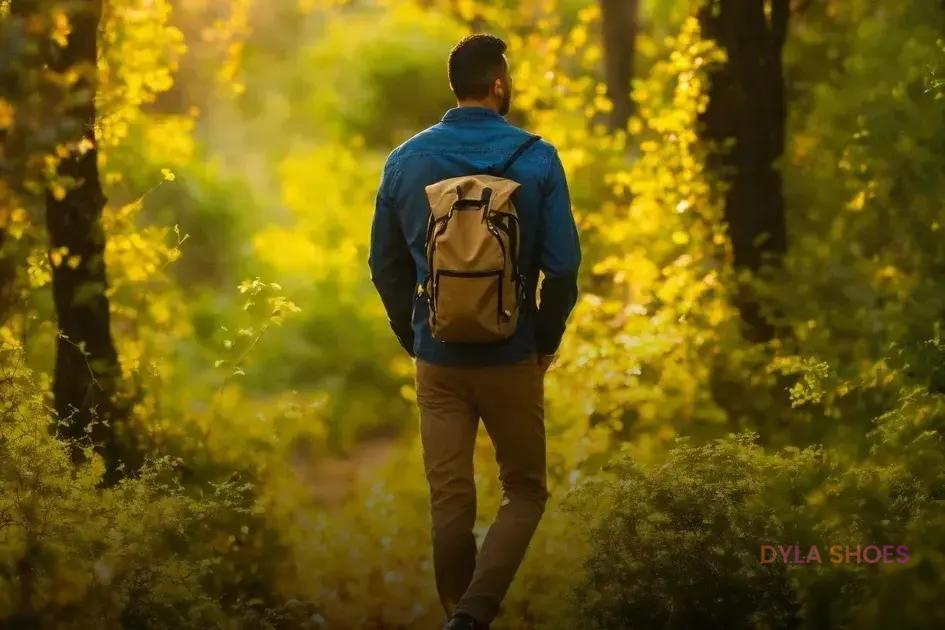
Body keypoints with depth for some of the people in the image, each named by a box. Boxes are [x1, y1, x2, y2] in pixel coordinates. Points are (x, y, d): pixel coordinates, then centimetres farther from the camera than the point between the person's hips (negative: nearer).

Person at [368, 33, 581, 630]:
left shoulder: (406, 161, 0)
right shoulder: (537, 159, -8)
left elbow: (386, 266, 6)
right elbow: (563, 265, -11)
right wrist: (547, 340, 4)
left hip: (438, 356, 2)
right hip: (511, 356, -2)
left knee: (450, 498, 10)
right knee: (525, 491, 10)